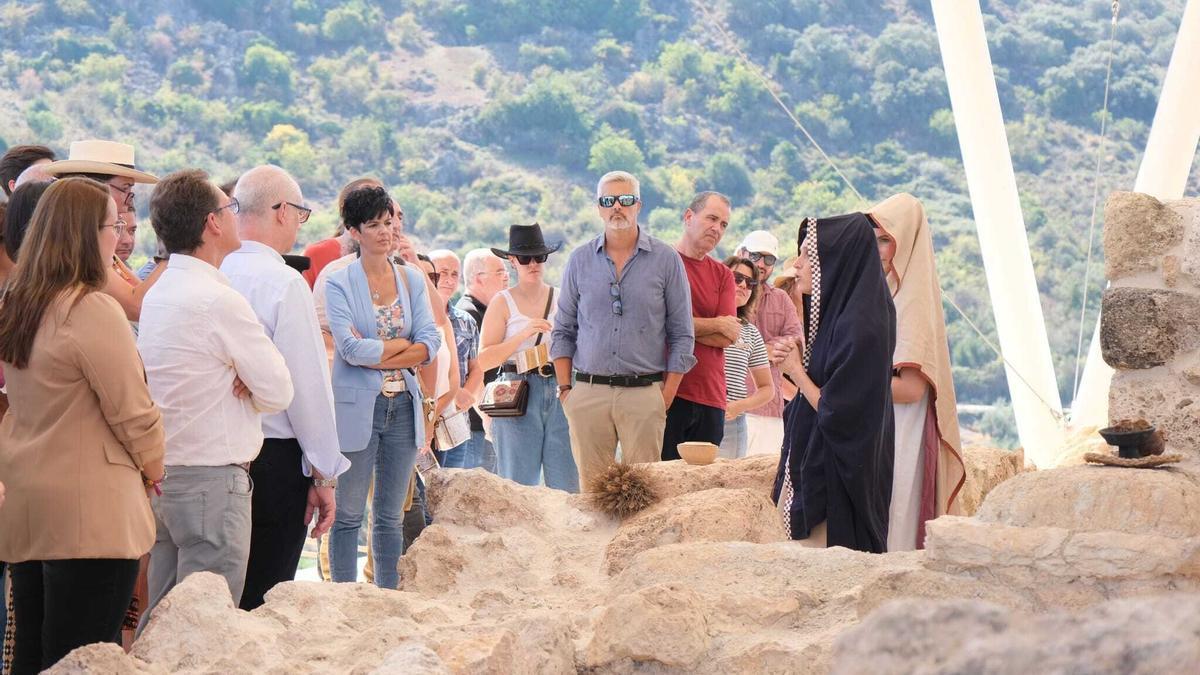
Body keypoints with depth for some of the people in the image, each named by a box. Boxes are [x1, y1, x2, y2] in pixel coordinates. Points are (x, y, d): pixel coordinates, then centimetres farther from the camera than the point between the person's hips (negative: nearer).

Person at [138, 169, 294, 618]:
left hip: (162, 475, 9)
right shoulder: (220, 301, -16)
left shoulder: (157, 294, 10)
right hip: (212, 477, -9)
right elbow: (278, 394, -13)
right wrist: (248, 385, 5)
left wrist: (233, 382, 0)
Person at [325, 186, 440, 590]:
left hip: (403, 405, 4)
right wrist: (403, 345, -6)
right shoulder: (340, 283, -3)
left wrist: (374, 355, -11)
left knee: (391, 515, 9)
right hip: (356, 407, -4)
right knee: (348, 514, -1)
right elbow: (350, 348, -15)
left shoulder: (412, 280, 10)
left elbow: (431, 345, 0)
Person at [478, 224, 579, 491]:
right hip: (518, 398, -2)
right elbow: (484, 359, -3)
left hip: (559, 394, 2)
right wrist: (523, 334, -13)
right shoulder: (503, 303, 5)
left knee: (567, 484, -4)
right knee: (519, 485, 0)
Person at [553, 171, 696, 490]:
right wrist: (564, 388, 5)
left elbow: (682, 335, 4)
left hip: (644, 394, -2)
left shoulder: (666, 260, 4)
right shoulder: (580, 260, 10)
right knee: (592, 489, 0)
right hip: (588, 394, 2)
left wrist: (666, 396, -2)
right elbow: (563, 331, 14)